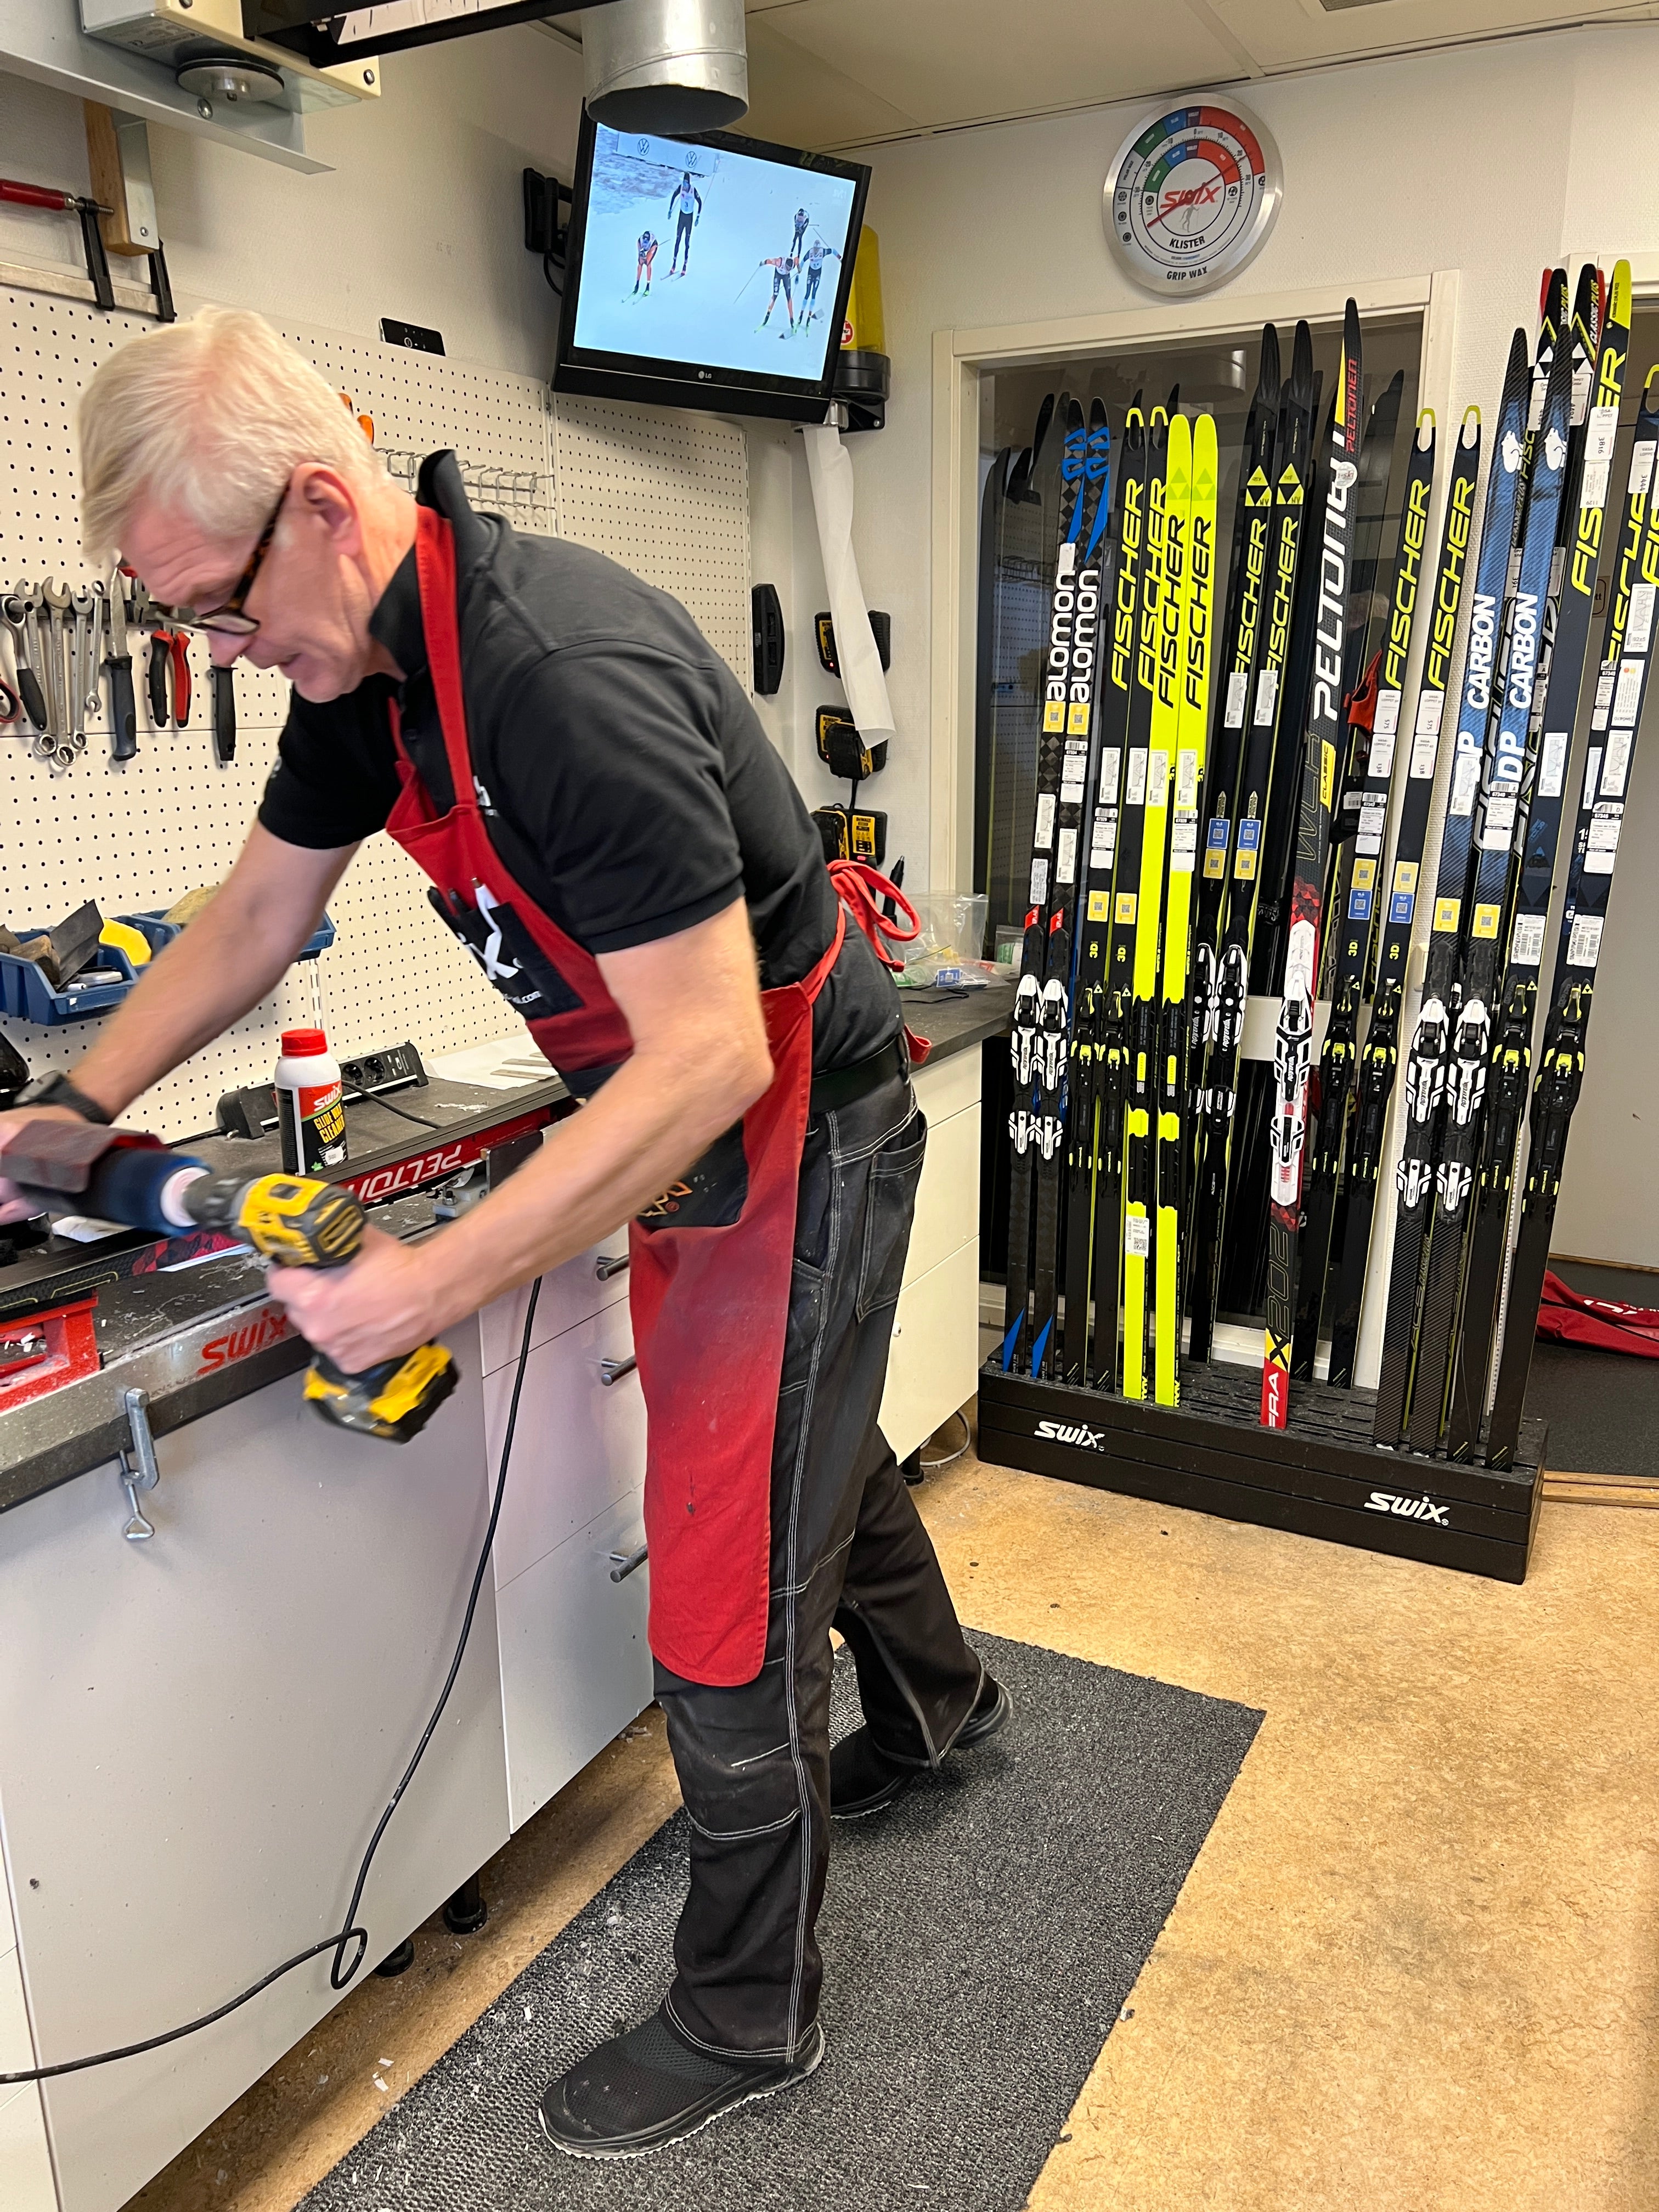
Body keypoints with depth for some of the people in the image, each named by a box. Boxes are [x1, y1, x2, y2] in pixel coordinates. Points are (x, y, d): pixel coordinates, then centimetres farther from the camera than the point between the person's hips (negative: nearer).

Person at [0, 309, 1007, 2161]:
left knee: (727, 1595, 2)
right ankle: (933, 1703, 56)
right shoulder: (369, 658, -1)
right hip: (686, 1124, 9)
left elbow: (713, 1056, -33)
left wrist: (444, 1281, -32)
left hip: (794, 1128, -9)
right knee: (808, 1447, 27)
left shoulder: (567, 682, -31)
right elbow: (257, 912, 11)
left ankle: (745, 2018, 27)